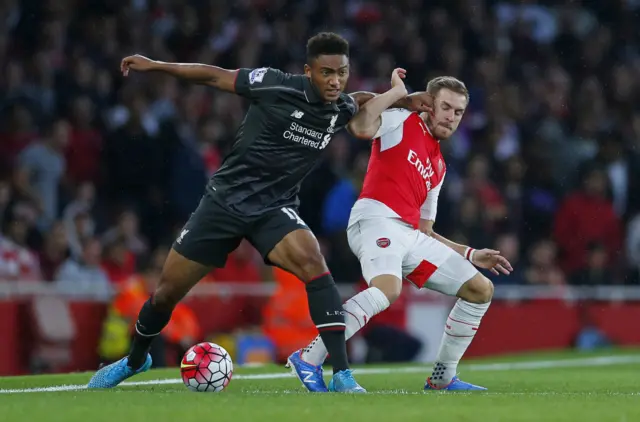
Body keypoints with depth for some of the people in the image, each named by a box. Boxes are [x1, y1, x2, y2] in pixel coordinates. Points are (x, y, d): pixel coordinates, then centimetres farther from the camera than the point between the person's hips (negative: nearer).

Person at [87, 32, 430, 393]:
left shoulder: (342, 109, -4)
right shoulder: (277, 85, -17)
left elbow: (362, 100, 22)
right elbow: (217, 77, -5)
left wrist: (402, 100, 6)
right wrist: (154, 65, -2)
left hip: (274, 209, 1)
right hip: (225, 200, -1)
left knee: (312, 261, -30)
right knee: (168, 291, 6)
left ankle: (342, 375, -29)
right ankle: (135, 359, 38)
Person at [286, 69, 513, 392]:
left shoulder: (438, 167, 29)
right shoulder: (401, 121, 9)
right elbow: (360, 127, -15)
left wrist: (470, 254, 25)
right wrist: (397, 92, -4)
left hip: (412, 236, 9)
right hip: (377, 221, -9)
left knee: (481, 290, 8)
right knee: (388, 288, -37)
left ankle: (442, 378, 14)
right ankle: (308, 359, -31)